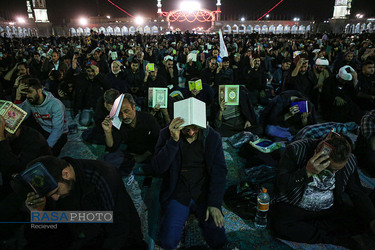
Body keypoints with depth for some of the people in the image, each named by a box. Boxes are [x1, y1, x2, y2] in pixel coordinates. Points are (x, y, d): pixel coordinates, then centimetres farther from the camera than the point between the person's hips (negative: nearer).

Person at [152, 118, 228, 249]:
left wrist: (214, 204, -12)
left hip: (204, 193, 1)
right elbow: (158, 168, -17)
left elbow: (219, 172, -3)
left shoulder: (212, 137, -5)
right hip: (177, 193, -1)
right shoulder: (166, 134, -8)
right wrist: (173, 140, -29)